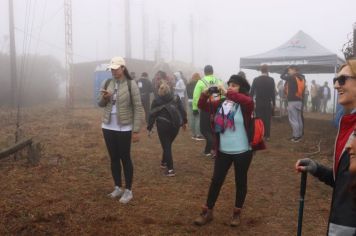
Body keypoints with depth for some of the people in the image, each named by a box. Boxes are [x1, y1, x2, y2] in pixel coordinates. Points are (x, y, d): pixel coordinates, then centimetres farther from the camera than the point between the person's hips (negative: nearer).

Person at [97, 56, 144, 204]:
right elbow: (100, 104, 13)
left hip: (124, 128, -5)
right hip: (108, 127, 5)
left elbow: (138, 108, -11)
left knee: (125, 158, 2)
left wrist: (136, 130, -14)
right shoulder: (107, 84, 4)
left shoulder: (131, 84, -10)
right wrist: (104, 97, -11)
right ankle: (118, 188, 27)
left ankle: (128, 191, 14)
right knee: (113, 158, 13)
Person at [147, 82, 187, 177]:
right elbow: (182, 110, 5)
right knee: (168, 144, 22)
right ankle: (164, 162, 38)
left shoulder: (156, 101, -3)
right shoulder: (176, 98, 3)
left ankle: (170, 169, -5)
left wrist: (149, 127, 5)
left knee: (166, 146, 2)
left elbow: (152, 114, -2)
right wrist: (184, 122, 15)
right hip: (175, 124, 3)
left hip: (163, 125, -3)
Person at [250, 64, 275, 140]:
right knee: (267, 119, 6)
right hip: (268, 103, 0)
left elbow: (252, 91, -2)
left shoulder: (256, 79, -4)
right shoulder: (271, 80, -5)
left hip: (258, 103, 0)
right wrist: (274, 103, 3)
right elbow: (273, 92, -4)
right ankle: (267, 136, 9)